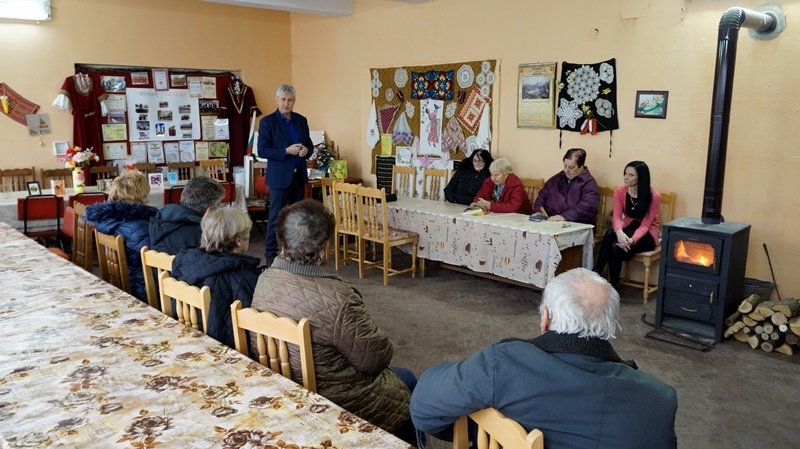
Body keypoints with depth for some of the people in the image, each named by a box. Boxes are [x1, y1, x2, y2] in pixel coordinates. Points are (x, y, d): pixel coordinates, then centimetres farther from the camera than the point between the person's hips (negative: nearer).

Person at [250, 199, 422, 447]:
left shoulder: (265, 280, -11)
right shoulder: (335, 299, -34)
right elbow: (377, 358, -21)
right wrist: (377, 338, 1)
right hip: (336, 406, -7)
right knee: (406, 380, 20)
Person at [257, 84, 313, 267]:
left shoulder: (301, 120, 10)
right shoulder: (267, 122, -6)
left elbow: (309, 144, 15)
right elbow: (262, 150, -12)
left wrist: (306, 150, -9)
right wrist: (286, 151, -21)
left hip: (299, 175, 5)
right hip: (280, 176, -5)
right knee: (276, 217, 1)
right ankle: (271, 254, 10)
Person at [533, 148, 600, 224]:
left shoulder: (589, 183, -2)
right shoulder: (557, 178, 18)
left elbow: (587, 207, -16)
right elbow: (543, 195, 22)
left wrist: (564, 216, -27)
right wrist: (538, 211, 1)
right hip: (549, 221, 5)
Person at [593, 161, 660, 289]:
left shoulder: (654, 196, -18)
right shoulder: (619, 191, -6)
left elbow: (645, 225, -20)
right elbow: (616, 216, -16)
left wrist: (632, 240, -39)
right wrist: (619, 232, -39)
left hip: (647, 235, -3)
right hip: (627, 230, 4)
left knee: (616, 247, -32)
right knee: (610, 234, -33)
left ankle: (612, 286, -19)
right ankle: (596, 272, -26)